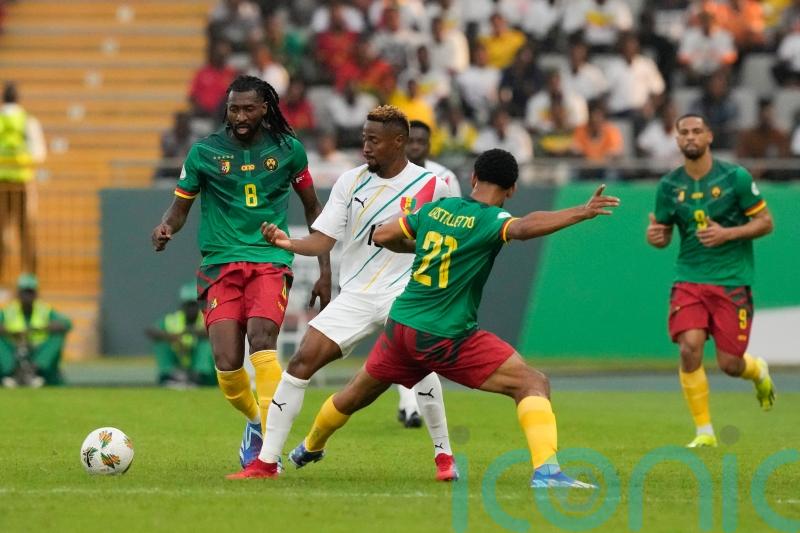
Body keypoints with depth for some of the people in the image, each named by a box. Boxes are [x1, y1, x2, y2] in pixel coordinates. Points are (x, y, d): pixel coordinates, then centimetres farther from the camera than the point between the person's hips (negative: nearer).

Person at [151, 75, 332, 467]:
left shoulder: (287, 150, 6)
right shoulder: (205, 152, 5)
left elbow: (313, 209, 17)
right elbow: (180, 208, 12)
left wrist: (325, 271, 13)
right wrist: (165, 228, -13)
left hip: (270, 261, -1)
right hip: (220, 264, 1)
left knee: (261, 338, -28)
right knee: (226, 361, -15)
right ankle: (256, 421, 18)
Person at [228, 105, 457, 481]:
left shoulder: (431, 186, -3)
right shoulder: (351, 182, 4)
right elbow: (323, 241, -1)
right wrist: (287, 243, -19)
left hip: (404, 292, -3)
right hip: (355, 295, 3)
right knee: (303, 359, -8)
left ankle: (444, 456, -9)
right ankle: (266, 461, -3)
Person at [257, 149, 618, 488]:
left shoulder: (436, 209, 5)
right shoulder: (489, 221, -14)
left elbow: (382, 236, 13)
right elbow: (525, 227, -36)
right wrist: (581, 213, -45)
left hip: (401, 323, 7)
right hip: (446, 338, -7)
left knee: (356, 395, 30)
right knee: (533, 384, -8)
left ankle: (310, 448, 53)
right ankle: (545, 469, -28)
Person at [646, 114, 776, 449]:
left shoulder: (735, 177, -5)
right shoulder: (669, 185, 4)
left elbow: (765, 222, -1)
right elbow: (663, 235, 13)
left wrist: (728, 233, -17)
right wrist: (654, 235, -12)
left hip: (732, 281, -2)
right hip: (689, 279, 2)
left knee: (729, 364, -3)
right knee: (690, 346, -20)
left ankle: (760, 371, 37)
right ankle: (704, 431, -7)